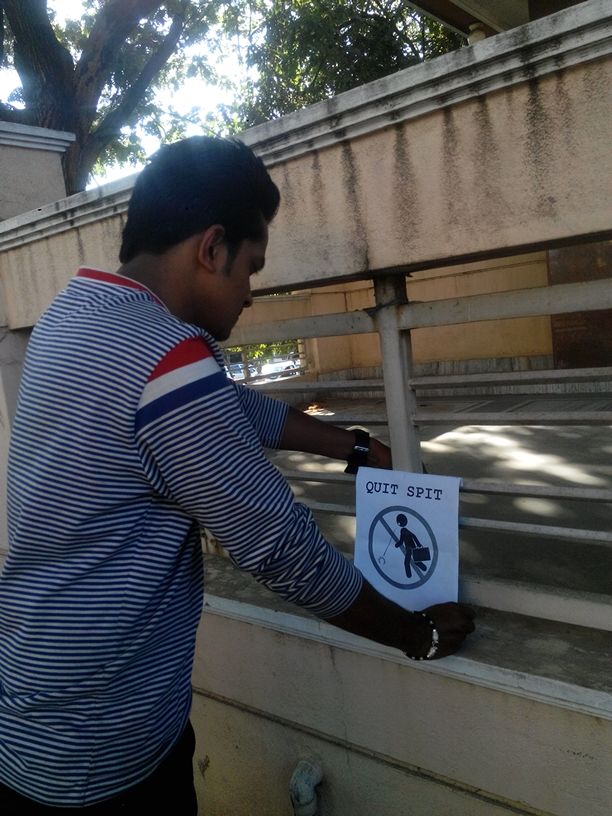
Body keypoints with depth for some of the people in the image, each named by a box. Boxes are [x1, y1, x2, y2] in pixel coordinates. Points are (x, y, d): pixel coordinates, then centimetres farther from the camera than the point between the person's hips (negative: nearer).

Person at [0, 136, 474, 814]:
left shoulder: (79, 312, 2)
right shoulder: (166, 358, -27)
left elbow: (233, 409, 11)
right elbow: (286, 551, -21)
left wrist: (357, 449, 19)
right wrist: (421, 636, -5)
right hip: (99, 754, -8)